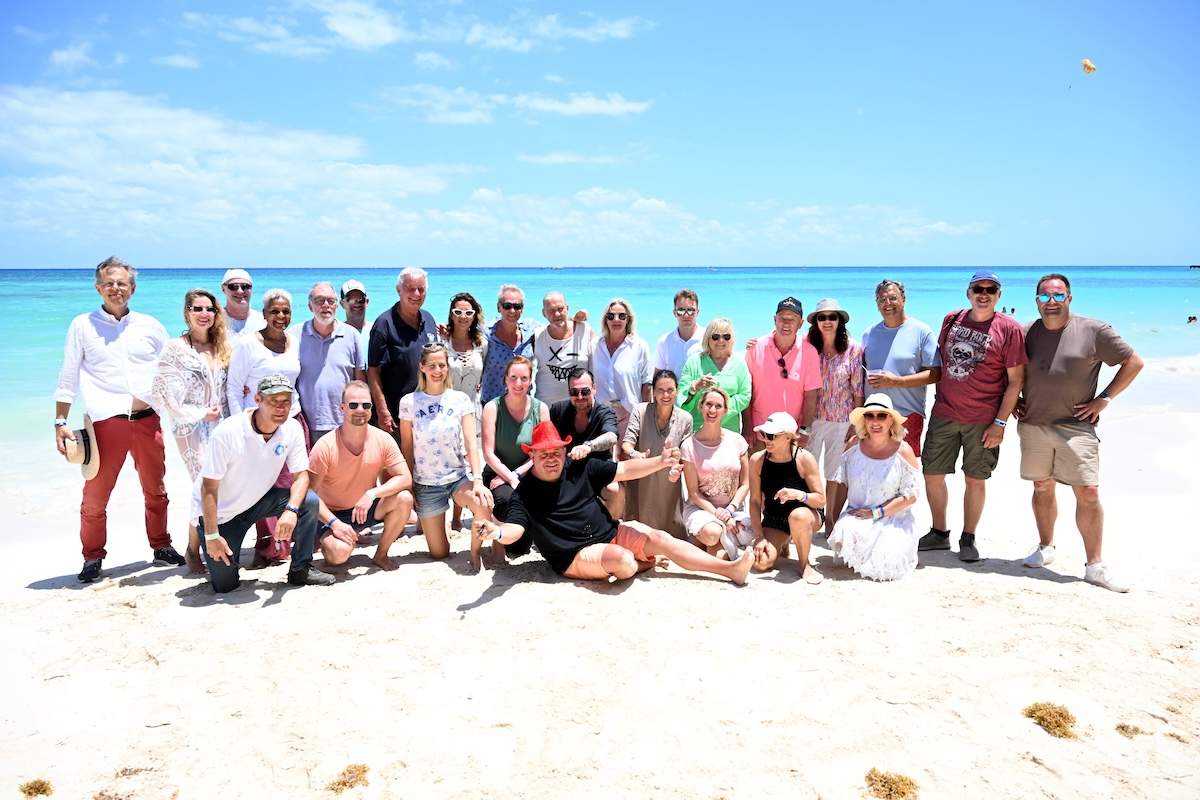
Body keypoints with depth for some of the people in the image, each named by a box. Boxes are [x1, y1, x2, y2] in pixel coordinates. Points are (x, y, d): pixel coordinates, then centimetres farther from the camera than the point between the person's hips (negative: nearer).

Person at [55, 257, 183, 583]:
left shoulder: (150, 326, 9)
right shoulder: (82, 326, 5)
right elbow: (68, 378, 5)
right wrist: (60, 422, -2)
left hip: (147, 419, 2)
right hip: (106, 422, -2)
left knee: (156, 490, 12)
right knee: (95, 495, 0)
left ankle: (161, 546, 26)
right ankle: (92, 557, 15)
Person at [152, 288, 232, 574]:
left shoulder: (221, 347, 12)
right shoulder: (175, 348, -3)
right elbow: (164, 393, -8)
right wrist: (201, 413, -10)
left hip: (221, 426, 5)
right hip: (192, 429, -4)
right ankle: (193, 549, 6)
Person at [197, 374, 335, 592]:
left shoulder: (292, 429, -14)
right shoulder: (227, 432, -27)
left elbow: (301, 475, -11)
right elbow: (209, 487, -22)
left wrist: (291, 510, -31)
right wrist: (211, 536, -22)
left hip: (258, 500, 4)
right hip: (220, 511, -4)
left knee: (309, 500, -20)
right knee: (225, 585, -4)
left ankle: (300, 570, -5)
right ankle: (215, 558, 30)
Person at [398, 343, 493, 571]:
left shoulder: (460, 400, -5)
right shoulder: (408, 402, -5)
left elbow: (471, 443, -12)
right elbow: (406, 447, 2)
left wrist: (478, 480, -25)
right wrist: (408, 485, 1)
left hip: (460, 476, 0)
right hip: (426, 483, 0)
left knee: (484, 505, -34)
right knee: (439, 554, 5)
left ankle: (475, 554, -5)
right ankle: (424, 520, 41)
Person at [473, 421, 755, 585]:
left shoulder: (580, 468, 2)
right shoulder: (525, 493, -9)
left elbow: (625, 470, 1)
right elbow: (515, 528, -23)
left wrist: (660, 462, -12)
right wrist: (497, 531, -48)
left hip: (613, 532, 5)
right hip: (576, 556, -5)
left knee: (660, 538, -11)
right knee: (620, 559, -32)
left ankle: (730, 568, -8)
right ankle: (645, 563, 6)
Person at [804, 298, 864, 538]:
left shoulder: (853, 350, -3)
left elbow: (858, 391, -1)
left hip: (842, 420, 0)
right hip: (811, 418, 1)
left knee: (835, 473, 9)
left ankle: (831, 521, 23)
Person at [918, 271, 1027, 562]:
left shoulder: (1009, 329, -6)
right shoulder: (951, 320, 7)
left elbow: (1015, 380, -7)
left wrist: (1000, 423, -11)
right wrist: (939, 399, 14)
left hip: (983, 420, -4)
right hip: (943, 414, 4)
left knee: (975, 479, 6)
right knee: (932, 473, 7)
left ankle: (968, 538, 22)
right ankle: (939, 533, 25)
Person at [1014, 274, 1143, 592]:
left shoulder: (1094, 331, -3)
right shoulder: (1026, 333, 6)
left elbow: (1134, 363, 1)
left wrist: (1104, 398, -5)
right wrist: (1013, 400, 6)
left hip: (1076, 427, -3)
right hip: (1033, 426, 3)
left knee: (1088, 493, -6)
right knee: (1042, 488, 12)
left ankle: (1095, 566, 2)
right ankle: (1046, 547, 29)